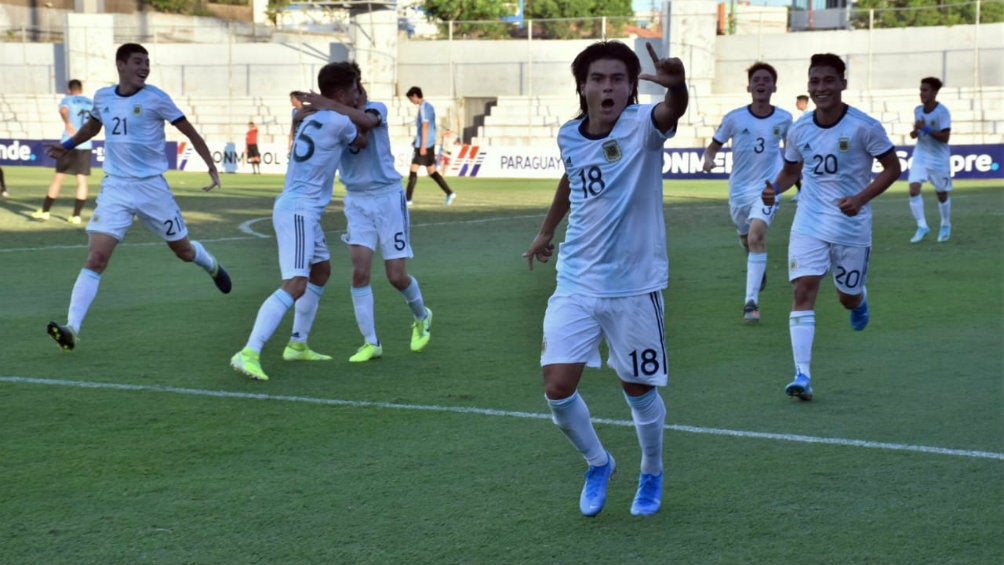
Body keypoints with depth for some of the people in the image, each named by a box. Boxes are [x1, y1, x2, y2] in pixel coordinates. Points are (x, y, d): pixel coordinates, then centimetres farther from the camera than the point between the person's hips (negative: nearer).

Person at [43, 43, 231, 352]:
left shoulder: (155, 98, -8)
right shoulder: (102, 97, 5)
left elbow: (190, 132, -1)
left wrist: (212, 166, -7)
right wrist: (68, 145, 18)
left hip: (151, 186, -2)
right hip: (115, 188, 2)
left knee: (184, 251, 14)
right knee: (95, 259, -14)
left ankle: (212, 265, 51)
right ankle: (72, 328, -19)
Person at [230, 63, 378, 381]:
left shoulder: (310, 116, 10)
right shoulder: (338, 122, -15)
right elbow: (362, 141, 8)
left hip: (304, 211, 10)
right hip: (298, 211, -10)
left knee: (321, 271, 28)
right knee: (296, 285, -20)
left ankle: (297, 345, 35)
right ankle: (249, 354, -30)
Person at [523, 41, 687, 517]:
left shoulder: (642, 125, -15)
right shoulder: (569, 135, 0)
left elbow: (672, 111, -40)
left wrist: (676, 85, -63)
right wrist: (546, 231, 33)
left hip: (634, 286, -3)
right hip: (576, 283, 3)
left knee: (639, 391, 10)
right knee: (558, 389, -7)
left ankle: (651, 474, 38)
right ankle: (597, 463, 22)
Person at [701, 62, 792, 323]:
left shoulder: (784, 119, -3)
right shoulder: (735, 118, -6)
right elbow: (714, 145, 1)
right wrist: (708, 159, -20)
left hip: (767, 187, -2)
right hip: (739, 187, 2)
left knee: (756, 236, -24)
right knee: (746, 239, 19)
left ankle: (751, 301, -24)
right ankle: (759, 269, 56)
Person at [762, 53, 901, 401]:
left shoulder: (864, 127, -13)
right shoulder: (799, 130, -1)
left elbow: (892, 167, -5)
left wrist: (861, 198, -19)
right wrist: (776, 188, -7)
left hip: (852, 225, -2)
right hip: (809, 224, 2)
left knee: (848, 298, 11)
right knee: (803, 290, -15)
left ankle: (860, 298, 52)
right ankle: (802, 376, -17)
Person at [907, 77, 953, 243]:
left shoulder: (942, 111, -15)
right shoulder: (918, 110, 1)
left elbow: (945, 137, -19)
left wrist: (925, 128, -25)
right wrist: (915, 132, -9)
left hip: (939, 157, -4)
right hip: (921, 155, 4)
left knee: (941, 194, 9)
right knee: (914, 189, -15)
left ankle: (946, 226, 33)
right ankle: (922, 226, -7)